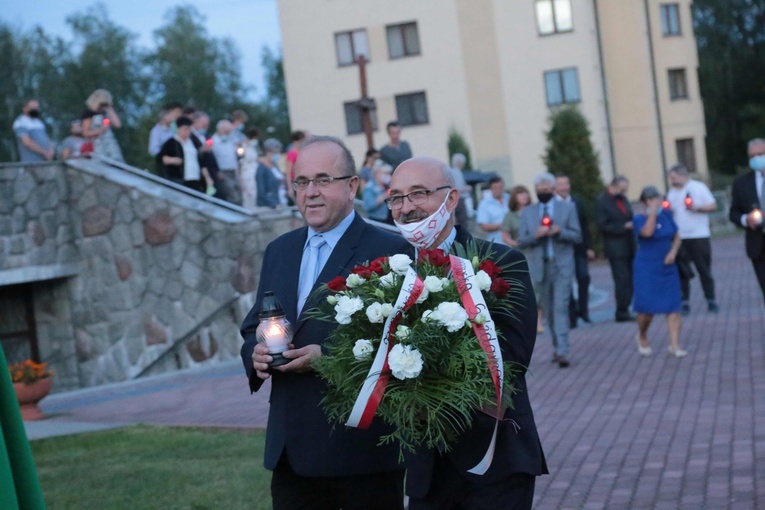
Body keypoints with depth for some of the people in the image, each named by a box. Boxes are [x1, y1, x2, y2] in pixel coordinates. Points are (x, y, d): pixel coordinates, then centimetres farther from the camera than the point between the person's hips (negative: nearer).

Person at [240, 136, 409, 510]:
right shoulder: (279, 251, 14)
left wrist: (328, 357, -21)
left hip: (363, 448, -6)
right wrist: (256, 352, -4)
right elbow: (253, 327, 19)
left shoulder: (389, 251, -7)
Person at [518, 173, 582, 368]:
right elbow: (521, 242, 4)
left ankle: (562, 352, -17)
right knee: (549, 310, 10)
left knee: (561, 308, -13)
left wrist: (560, 232, -16)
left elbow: (577, 236, 3)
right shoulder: (527, 212, 8)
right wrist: (536, 235, -16)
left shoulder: (567, 208, 5)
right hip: (540, 266, 3)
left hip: (562, 265, -2)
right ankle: (557, 347, 22)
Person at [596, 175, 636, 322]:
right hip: (616, 248, -7)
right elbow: (603, 226, -13)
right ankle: (621, 312, -2)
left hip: (629, 246, 7)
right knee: (623, 279, -9)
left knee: (629, 280, 7)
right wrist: (624, 227, -18)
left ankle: (624, 310, 14)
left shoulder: (622, 198, 13)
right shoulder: (601, 201, -8)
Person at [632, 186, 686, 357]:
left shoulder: (666, 215, 7)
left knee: (673, 306, -4)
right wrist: (653, 211, -21)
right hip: (647, 269, -4)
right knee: (647, 308, -3)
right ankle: (642, 337, 25)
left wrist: (673, 252, -6)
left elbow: (676, 237, 12)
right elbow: (647, 232, -28)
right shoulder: (639, 219, -7)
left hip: (668, 267, 4)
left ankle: (675, 345, -3)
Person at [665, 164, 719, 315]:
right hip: (680, 238, 3)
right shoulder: (672, 193, 13)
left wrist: (697, 207, -16)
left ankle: (711, 300, 9)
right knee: (682, 271, 0)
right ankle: (684, 302, 4)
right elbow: (670, 213, 15)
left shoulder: (699, 187, 0)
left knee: (704, 270, 2)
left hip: (699, 236, -3)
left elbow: (713, 206, -2)